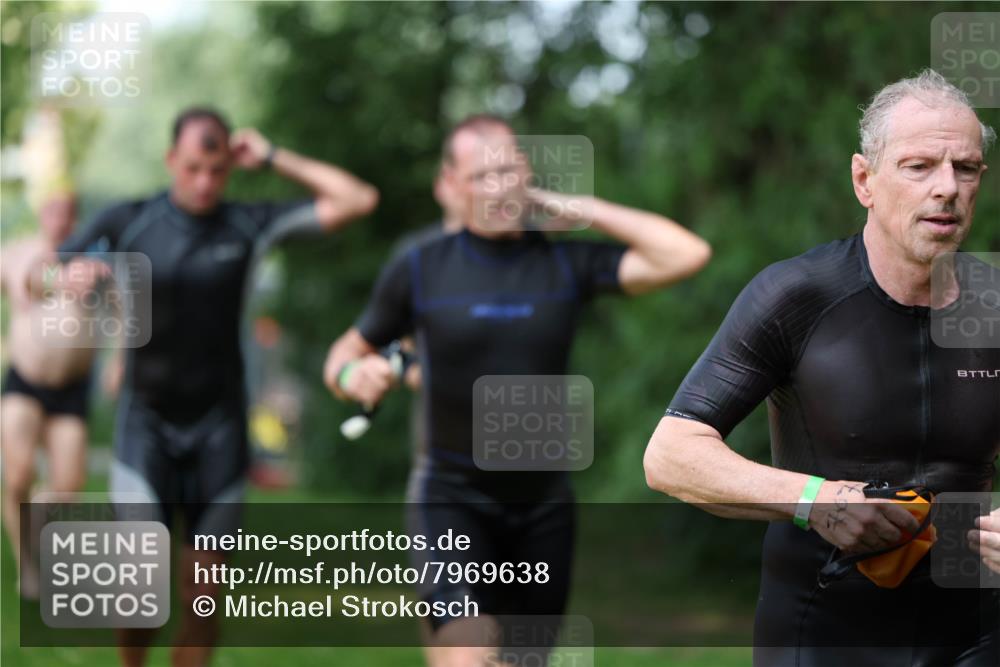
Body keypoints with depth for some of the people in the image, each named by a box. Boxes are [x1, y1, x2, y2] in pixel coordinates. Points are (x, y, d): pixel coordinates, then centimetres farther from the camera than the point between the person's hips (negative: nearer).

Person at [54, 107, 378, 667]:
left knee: (202, 595, 2)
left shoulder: (248, 225, -2)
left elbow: (358, 200, -4)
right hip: (147, 424, -1)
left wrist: (274, 158, -6)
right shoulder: (128, 223, -2)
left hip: (219, 428, 1)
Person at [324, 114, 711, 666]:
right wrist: (352, 375, -15)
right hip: (453, 499, -3)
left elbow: (688, 255, -12)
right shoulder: (418, 271, -2)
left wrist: (577, 207, -7)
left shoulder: (566, 264, 0)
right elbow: (346, 354, 10)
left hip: (544, 502, 3)